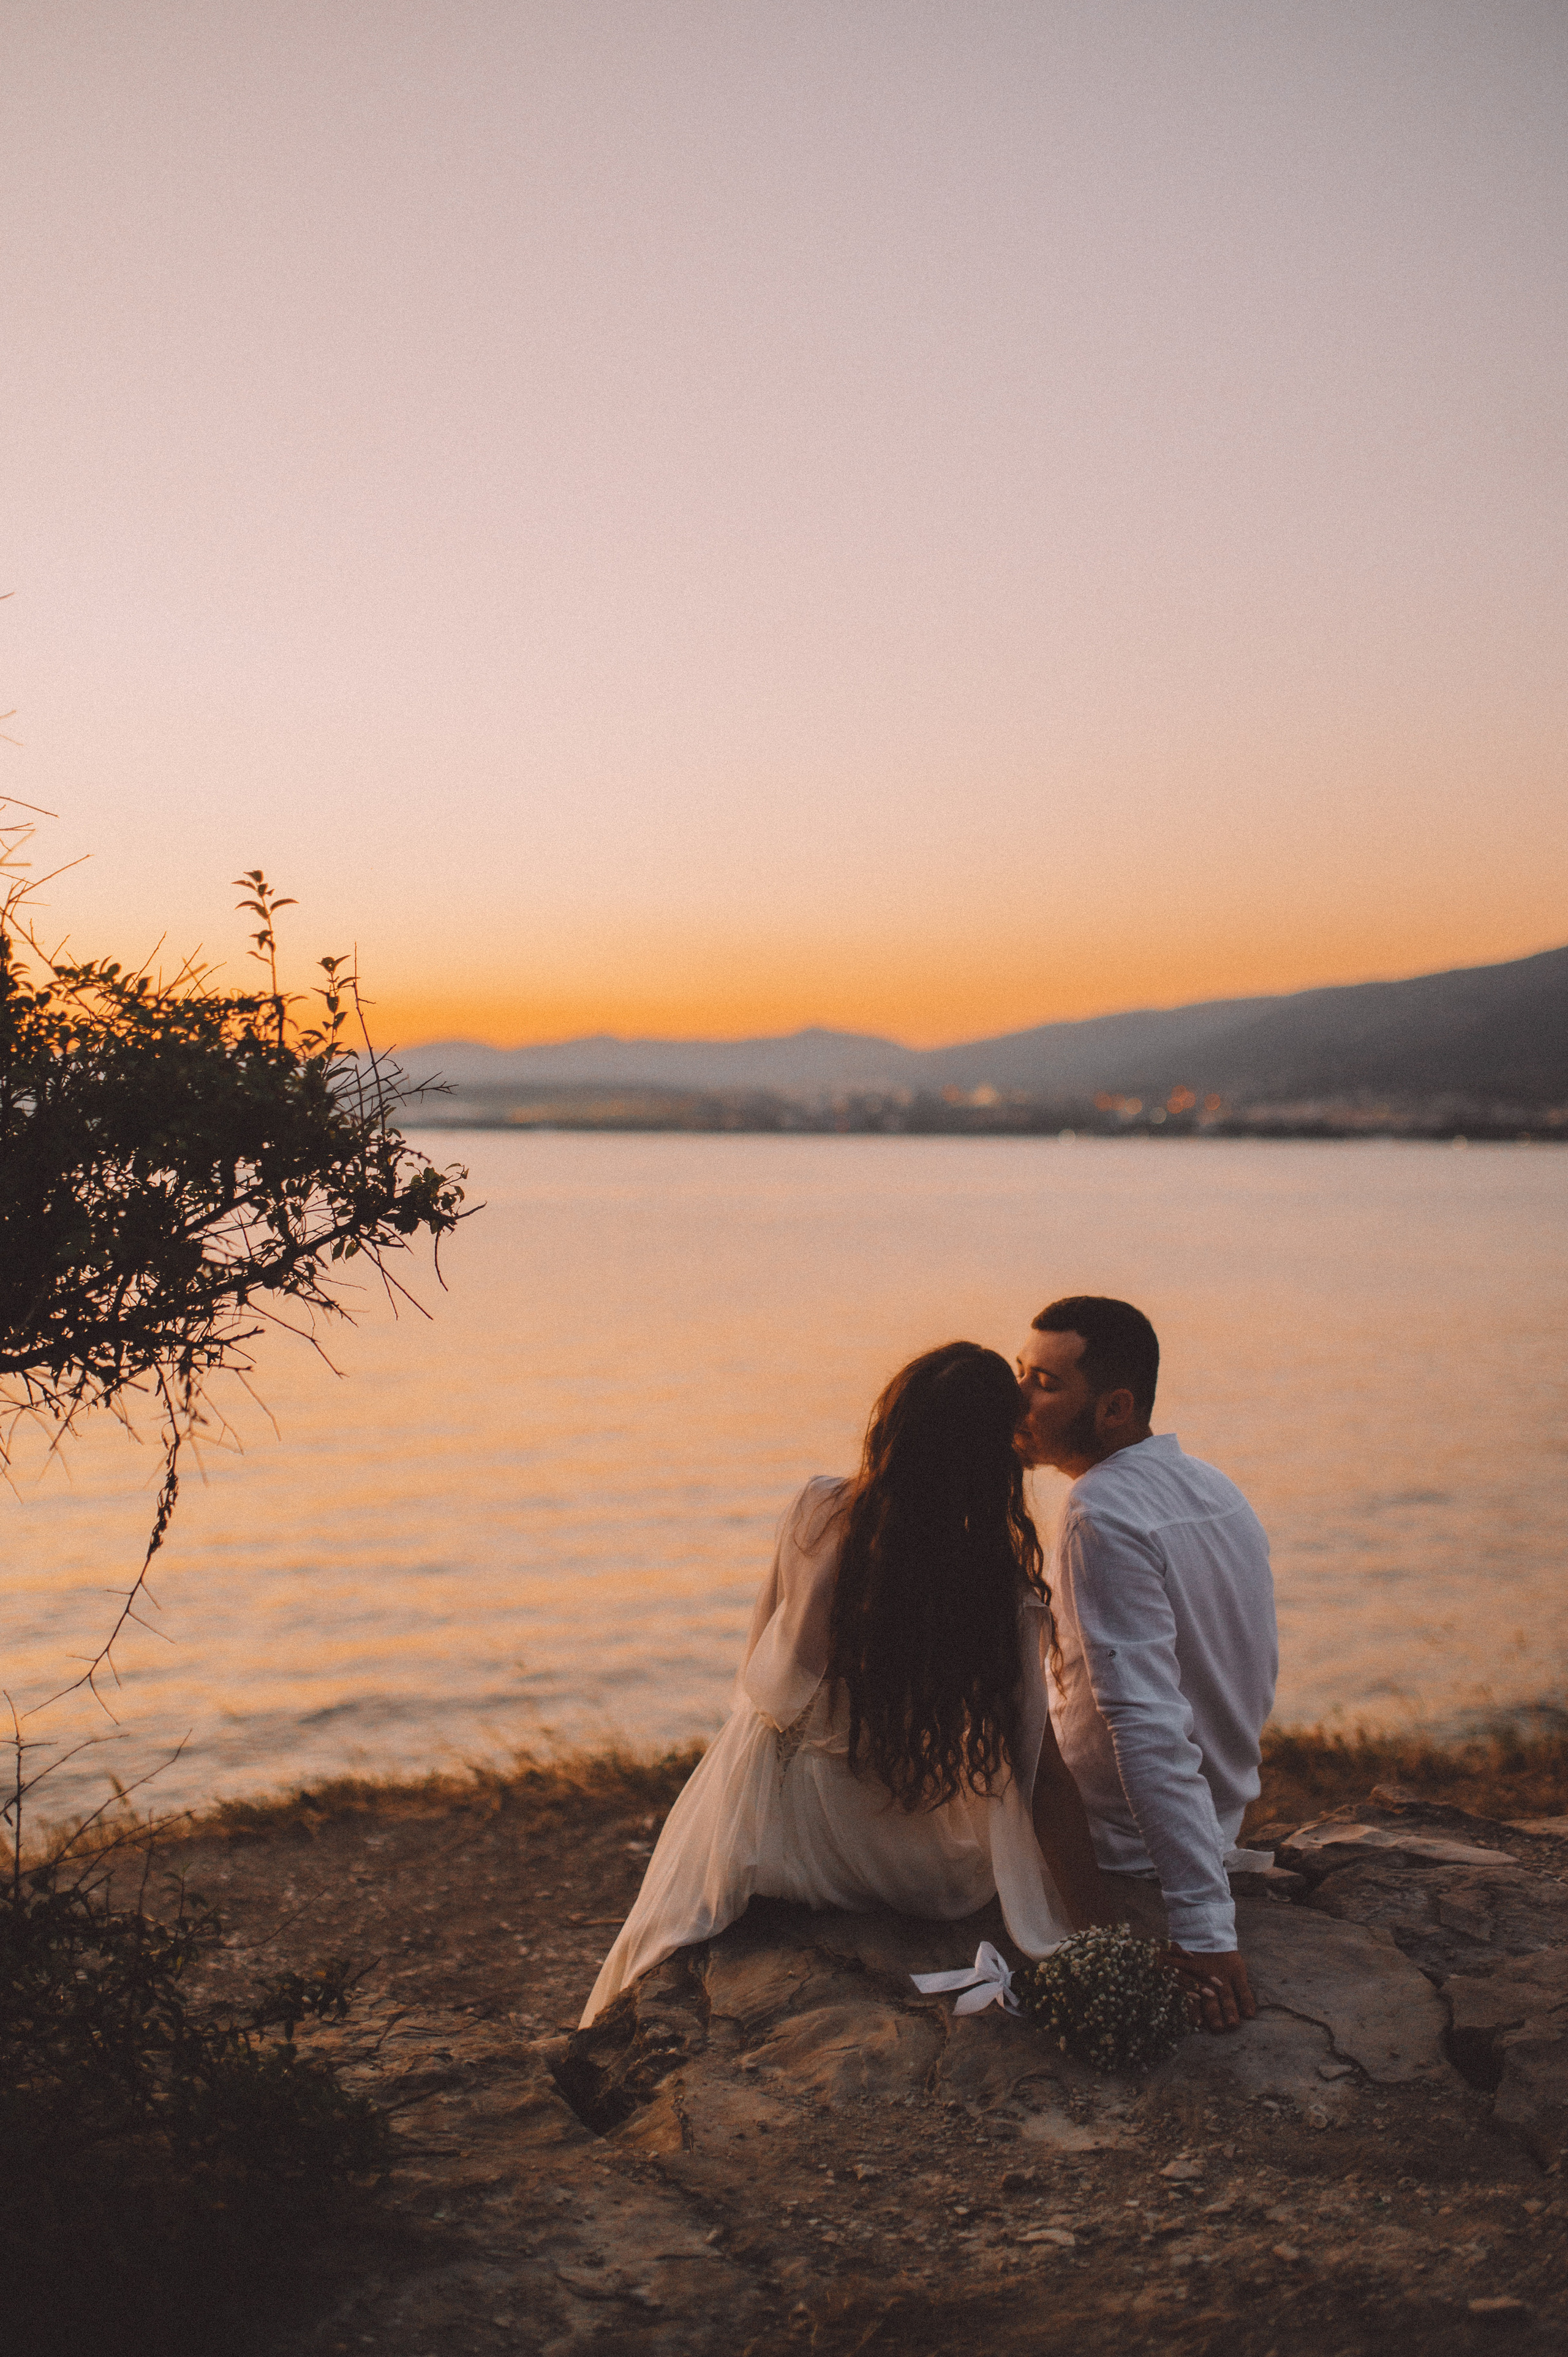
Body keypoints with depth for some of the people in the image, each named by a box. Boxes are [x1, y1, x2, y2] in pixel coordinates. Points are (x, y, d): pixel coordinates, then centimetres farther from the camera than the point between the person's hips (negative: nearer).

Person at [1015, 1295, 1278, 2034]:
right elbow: (1259, 1679, 11)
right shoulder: (1218, 1490, 1)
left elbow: (1150, 1728, -31)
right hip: (1223, 1828, 8)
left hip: (1123, 1867, -8)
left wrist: (1204, 1928, -31)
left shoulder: (1103, 1515, -27)